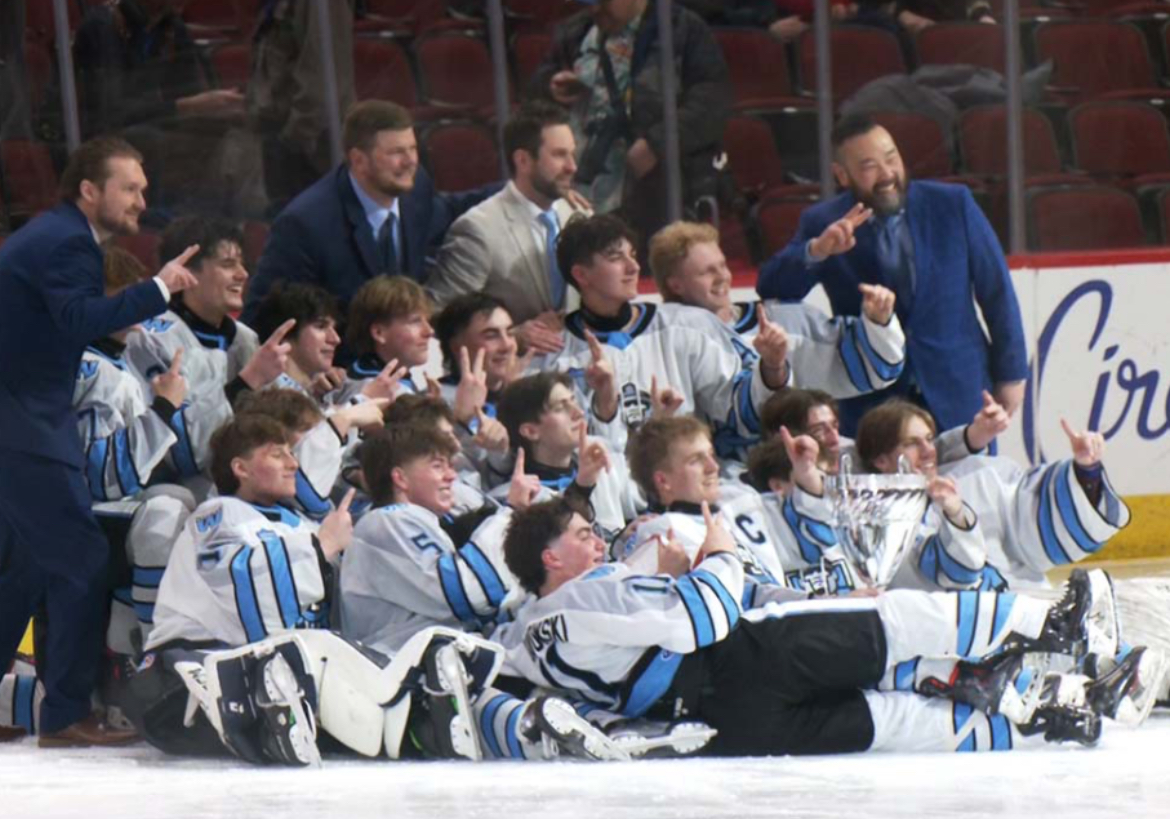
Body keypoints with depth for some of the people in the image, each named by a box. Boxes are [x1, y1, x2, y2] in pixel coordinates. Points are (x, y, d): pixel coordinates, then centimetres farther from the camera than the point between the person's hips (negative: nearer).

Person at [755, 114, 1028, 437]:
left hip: (959, 397, 1)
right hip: (872, 405, -1)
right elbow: (771, 290, -8)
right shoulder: (824, 224, -1)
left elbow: (996, 291, 5)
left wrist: (1010, 374, 5)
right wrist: (815, 252, -26)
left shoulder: (953, 205, 0)